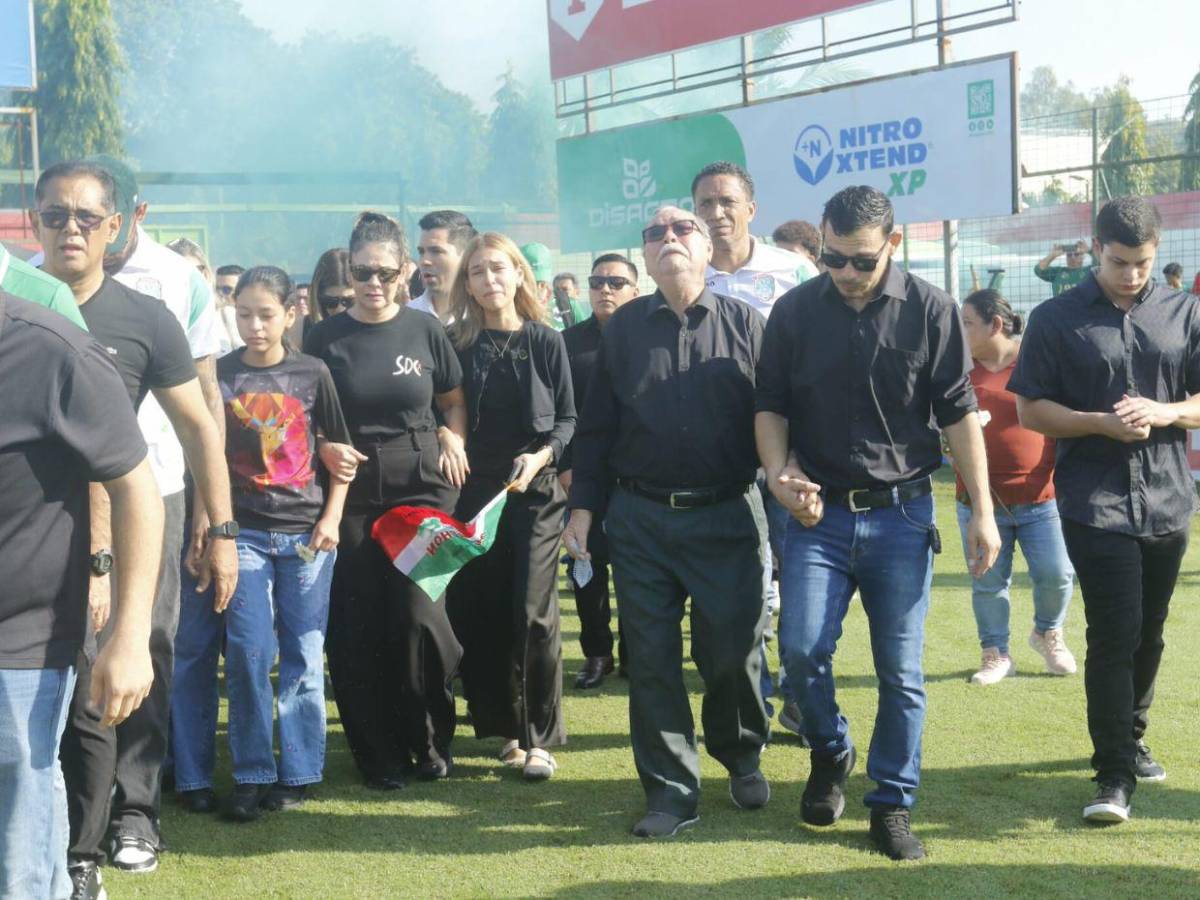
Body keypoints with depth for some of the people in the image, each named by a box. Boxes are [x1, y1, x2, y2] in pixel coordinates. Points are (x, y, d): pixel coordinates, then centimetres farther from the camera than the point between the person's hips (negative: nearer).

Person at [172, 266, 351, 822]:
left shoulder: (313, 374, 2)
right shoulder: (219, 375, 1)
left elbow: (339, 451, 8)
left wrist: (332, 517, -2)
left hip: (306, 532, 1)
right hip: (243, 531, -1)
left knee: (303, 655, 4)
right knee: (249, 654, -5)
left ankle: (297, 772, 12)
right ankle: (252, 775, 3)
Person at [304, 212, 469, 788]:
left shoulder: (424, 330, 4)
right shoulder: (325, 338, 3)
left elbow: (454, 402, 15)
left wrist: (452, 437, -5)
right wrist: (326, 449, -11)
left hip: (422, 486, 0)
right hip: (351, 491, 1)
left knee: (420, 616, -9)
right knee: (358, 627, 0)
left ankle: (431, 742, 12)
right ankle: (381, 756, 14)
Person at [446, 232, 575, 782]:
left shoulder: (545, 341, 1)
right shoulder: (458, 345, 5)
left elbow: (567, 418, 3)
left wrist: (541, 457, -14)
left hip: (535, 491, -2)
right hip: (473, 491, 2)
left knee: (532, 612, -8)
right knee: (479, 612, 2)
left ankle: (538, 736, 1)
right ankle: (505, 725, 15)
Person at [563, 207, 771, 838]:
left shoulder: (745, 324, 2)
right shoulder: (622, 329, 7)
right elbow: (596, 426, 9)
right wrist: (583, 508, 4)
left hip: (728, 518, -1)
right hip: (640, 519, 2)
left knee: (733, 651, 3)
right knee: (652, 658, 3)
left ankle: (741, 756, 31)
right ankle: (671, 790, 14)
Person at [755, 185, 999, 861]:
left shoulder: (932, 311, -4)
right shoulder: (795, 312, 0)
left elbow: (959, 413, -2)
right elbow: (771, 406, 8)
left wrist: (983, 512, -4)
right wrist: (780, 475, -10)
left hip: (902, 513, -1)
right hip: (819, 513, 1)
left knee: (901, 671, 3)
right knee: (801, 647, -9)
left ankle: (893, 804, 17)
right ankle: (831, 755, 20)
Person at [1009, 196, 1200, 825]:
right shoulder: (1056, 319, -1)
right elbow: (1030, 410, -2)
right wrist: (1101, 424, -17)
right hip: (1095, 505, -3)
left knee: (1148, 634, 14)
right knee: (1114, 635, -9)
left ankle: (1130, 741, 33)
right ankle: (1114, 775, -3)